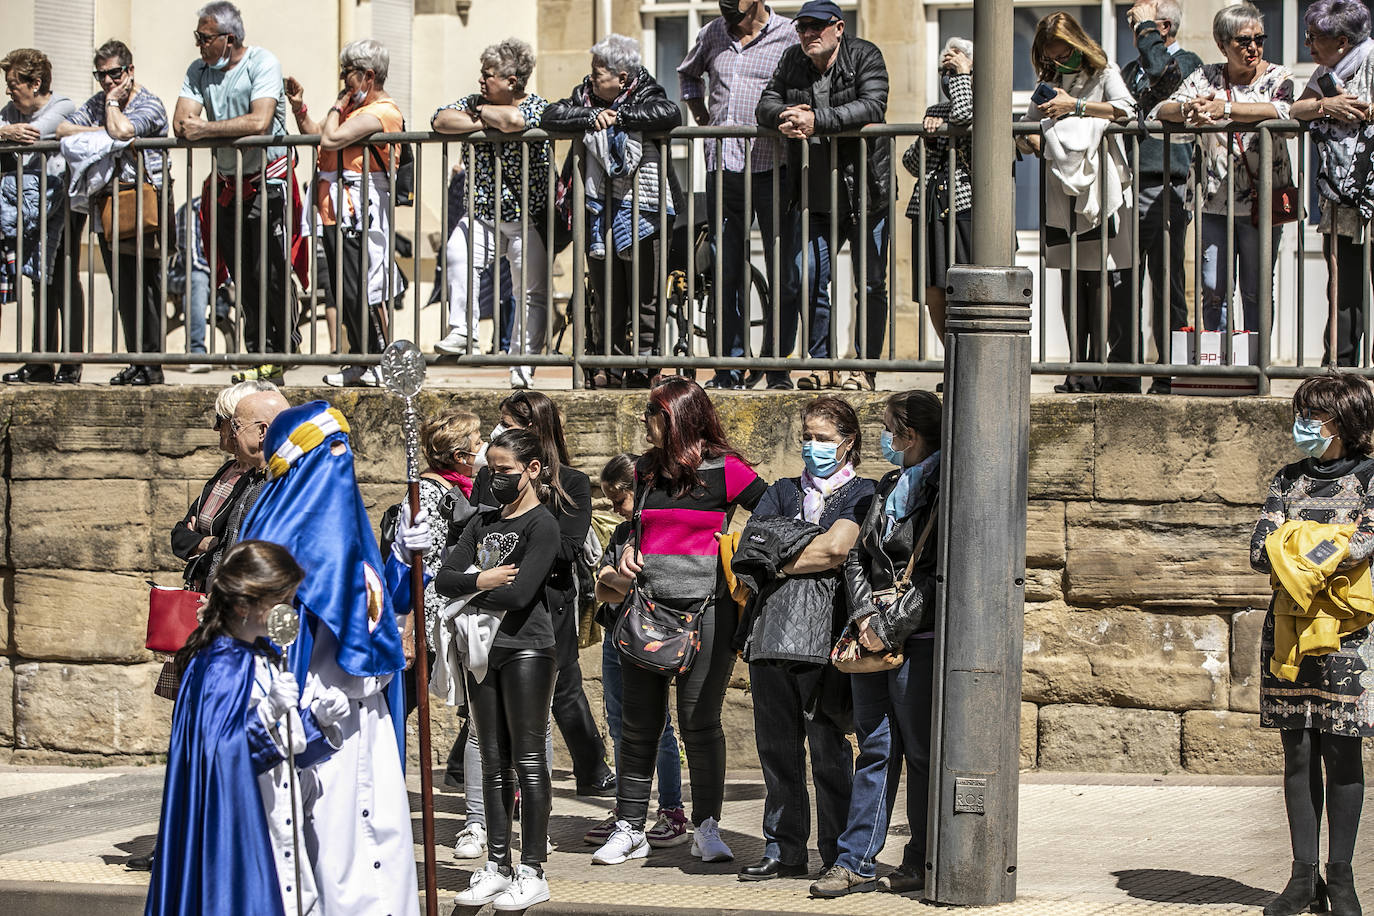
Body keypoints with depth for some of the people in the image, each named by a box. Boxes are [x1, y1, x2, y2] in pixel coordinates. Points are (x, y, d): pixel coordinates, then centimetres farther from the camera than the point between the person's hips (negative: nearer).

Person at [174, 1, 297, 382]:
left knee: (269, 274, -10)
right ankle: (259, 358, 10)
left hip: (266, 180, -6)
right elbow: (181, 124, -3)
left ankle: (279, 356, -2)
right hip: (226, 182, 6)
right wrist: (227, 130, -19)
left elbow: (259, 122, -24)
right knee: (243, 279, 6)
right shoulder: (198, 71, 7)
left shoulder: (262, 63, -11)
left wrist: (206, 128, -18)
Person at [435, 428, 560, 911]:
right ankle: (497, 867, 14)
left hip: (527, 649, -7)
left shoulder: (542, 525, -7)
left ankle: (532, 872, -1)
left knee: (528, 761, -3)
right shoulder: (483, 522, 15)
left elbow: (519, 594, -18)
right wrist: (482, 581, -11)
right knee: (494, 763, 9)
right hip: (485, 650, 7)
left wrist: (472, 593, -3)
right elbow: (444, 580, 6)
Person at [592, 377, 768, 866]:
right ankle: (630, 828, 14)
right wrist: (628, 550, 5)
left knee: (700, 721, -2)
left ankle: (706, 827, 10)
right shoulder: (648, 469, 11)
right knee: (638, 722, 6)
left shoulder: (725, 471, -5)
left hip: (705, 610, -5)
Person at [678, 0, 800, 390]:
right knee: (727, 273, 6)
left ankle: (777, 368, 8)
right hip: (722, 169, 4)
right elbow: (688, 73, 31)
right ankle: (730, 368, 12)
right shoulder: (714, 34, 12)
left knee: (783, 275, -1)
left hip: (772, 170, -4)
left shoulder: (790, 36, -2)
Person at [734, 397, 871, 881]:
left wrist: (780, 560, 0)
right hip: (771, 632, 5)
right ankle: (783, 849, 14)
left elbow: (837, 549, -9)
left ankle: (839, 855, 2)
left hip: (824, 635, -5)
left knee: (828, 749, -4)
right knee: (776, 745, 6)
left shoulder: (861, 493, 8)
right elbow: (749, 547, 9)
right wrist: (808, 549, -4)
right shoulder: (783, 492, 22)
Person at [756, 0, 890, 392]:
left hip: (866, 194, -4)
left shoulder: (865, 56, -6)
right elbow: (766, 104, 7)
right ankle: (823, 364, 10)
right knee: (809, 279, 0)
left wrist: (817, 120, -29)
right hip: (816, 197, 4)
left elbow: (873, 106, -21)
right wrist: (784, 118, -17)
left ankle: (865, 367, 10)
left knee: (870, 283, 2)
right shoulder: (792, 62, 8)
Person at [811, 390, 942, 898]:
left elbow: (935, 575, -14)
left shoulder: (943, 490, -8)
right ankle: (856, 861, 8)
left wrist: (890, 628, -15)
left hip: (918, 640, -7)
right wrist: (864, 616, -3)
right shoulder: (889, 488, 17)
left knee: (921, 752, 0)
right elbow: (857, 557, 13)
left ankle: (923, 862, 8)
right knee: (874, 749, 7)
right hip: (874, 636, 7)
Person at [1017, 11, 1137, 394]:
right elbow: (1025, 135, 18)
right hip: (1064, 197, 5)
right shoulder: (1048, 86, 19)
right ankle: (1081, 373, 5)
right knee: (1073, 285, 3)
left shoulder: (1104, 75, 4)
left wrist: (1075, 106, -15)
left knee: (1112, 283, -9)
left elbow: (1125, 110, -13)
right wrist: (1037, 140, -5)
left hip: (1104, 192, -5)